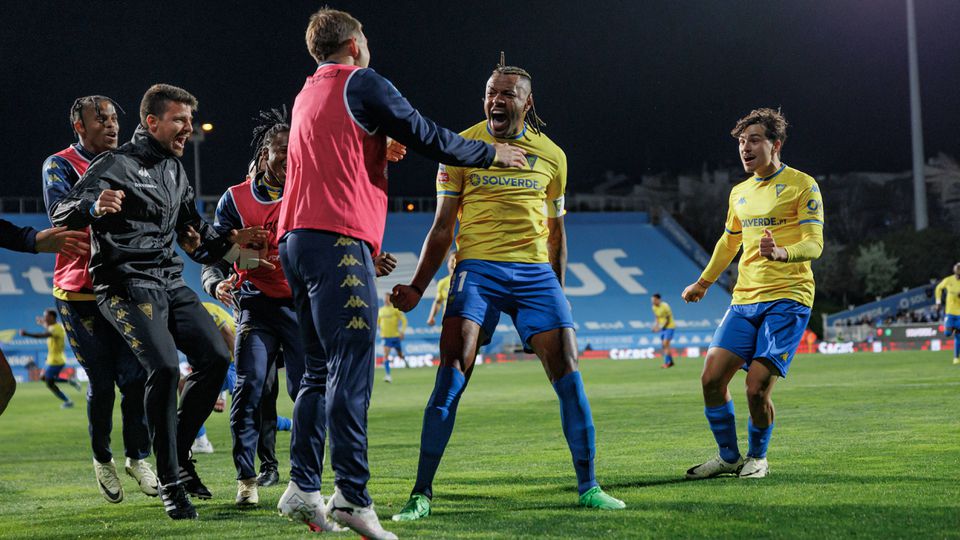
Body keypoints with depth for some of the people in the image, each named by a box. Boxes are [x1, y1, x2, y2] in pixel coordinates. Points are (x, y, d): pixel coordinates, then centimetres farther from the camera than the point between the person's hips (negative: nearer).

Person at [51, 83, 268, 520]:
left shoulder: (176, 170, 19)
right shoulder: (116, 164, -6)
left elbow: (194, 237, 26)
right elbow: (61, 214, -15)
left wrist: (231, 243, 8)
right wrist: (95, 208, -36)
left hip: (170, 281, 8)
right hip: (126, 284, -8)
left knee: (214, 357, -3)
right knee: (164, 367, -22)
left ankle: (179, 453, 13)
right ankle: (169, 481, -13)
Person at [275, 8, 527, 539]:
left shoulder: (306, 97, 22)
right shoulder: (362, 84, -1)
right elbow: (428, 138, -1)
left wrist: (379, 145, 47)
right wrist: (491, 153, 12)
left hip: (296, 239, 9)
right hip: (339, 240, -9)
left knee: (320, 372, 12)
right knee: (351, 372, -13)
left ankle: (303, 489, 10)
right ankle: (352, 496, -20)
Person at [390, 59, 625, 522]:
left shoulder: (551, 156, 10)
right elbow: (442, 228, 6)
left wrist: (557, 293, 17)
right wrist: (417, 287, -2)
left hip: (535, 271, 2)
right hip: (477, 268, -2)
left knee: (567, 371, -5)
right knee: (451, 374, -15)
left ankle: (588, 487, 7)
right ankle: (421, 493, -9)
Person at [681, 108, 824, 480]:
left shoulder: (802, 185, -3)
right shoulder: (740, 193, 17)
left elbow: (814, 243, -11)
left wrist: (782, 253, -31)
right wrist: (703, 283, 38)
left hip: (787, 298, -6)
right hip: (744, 299, 6)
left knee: (757, 387, -14)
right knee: (711, 378, -4)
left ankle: (757, 457, 11)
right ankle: (728, 457, 14)